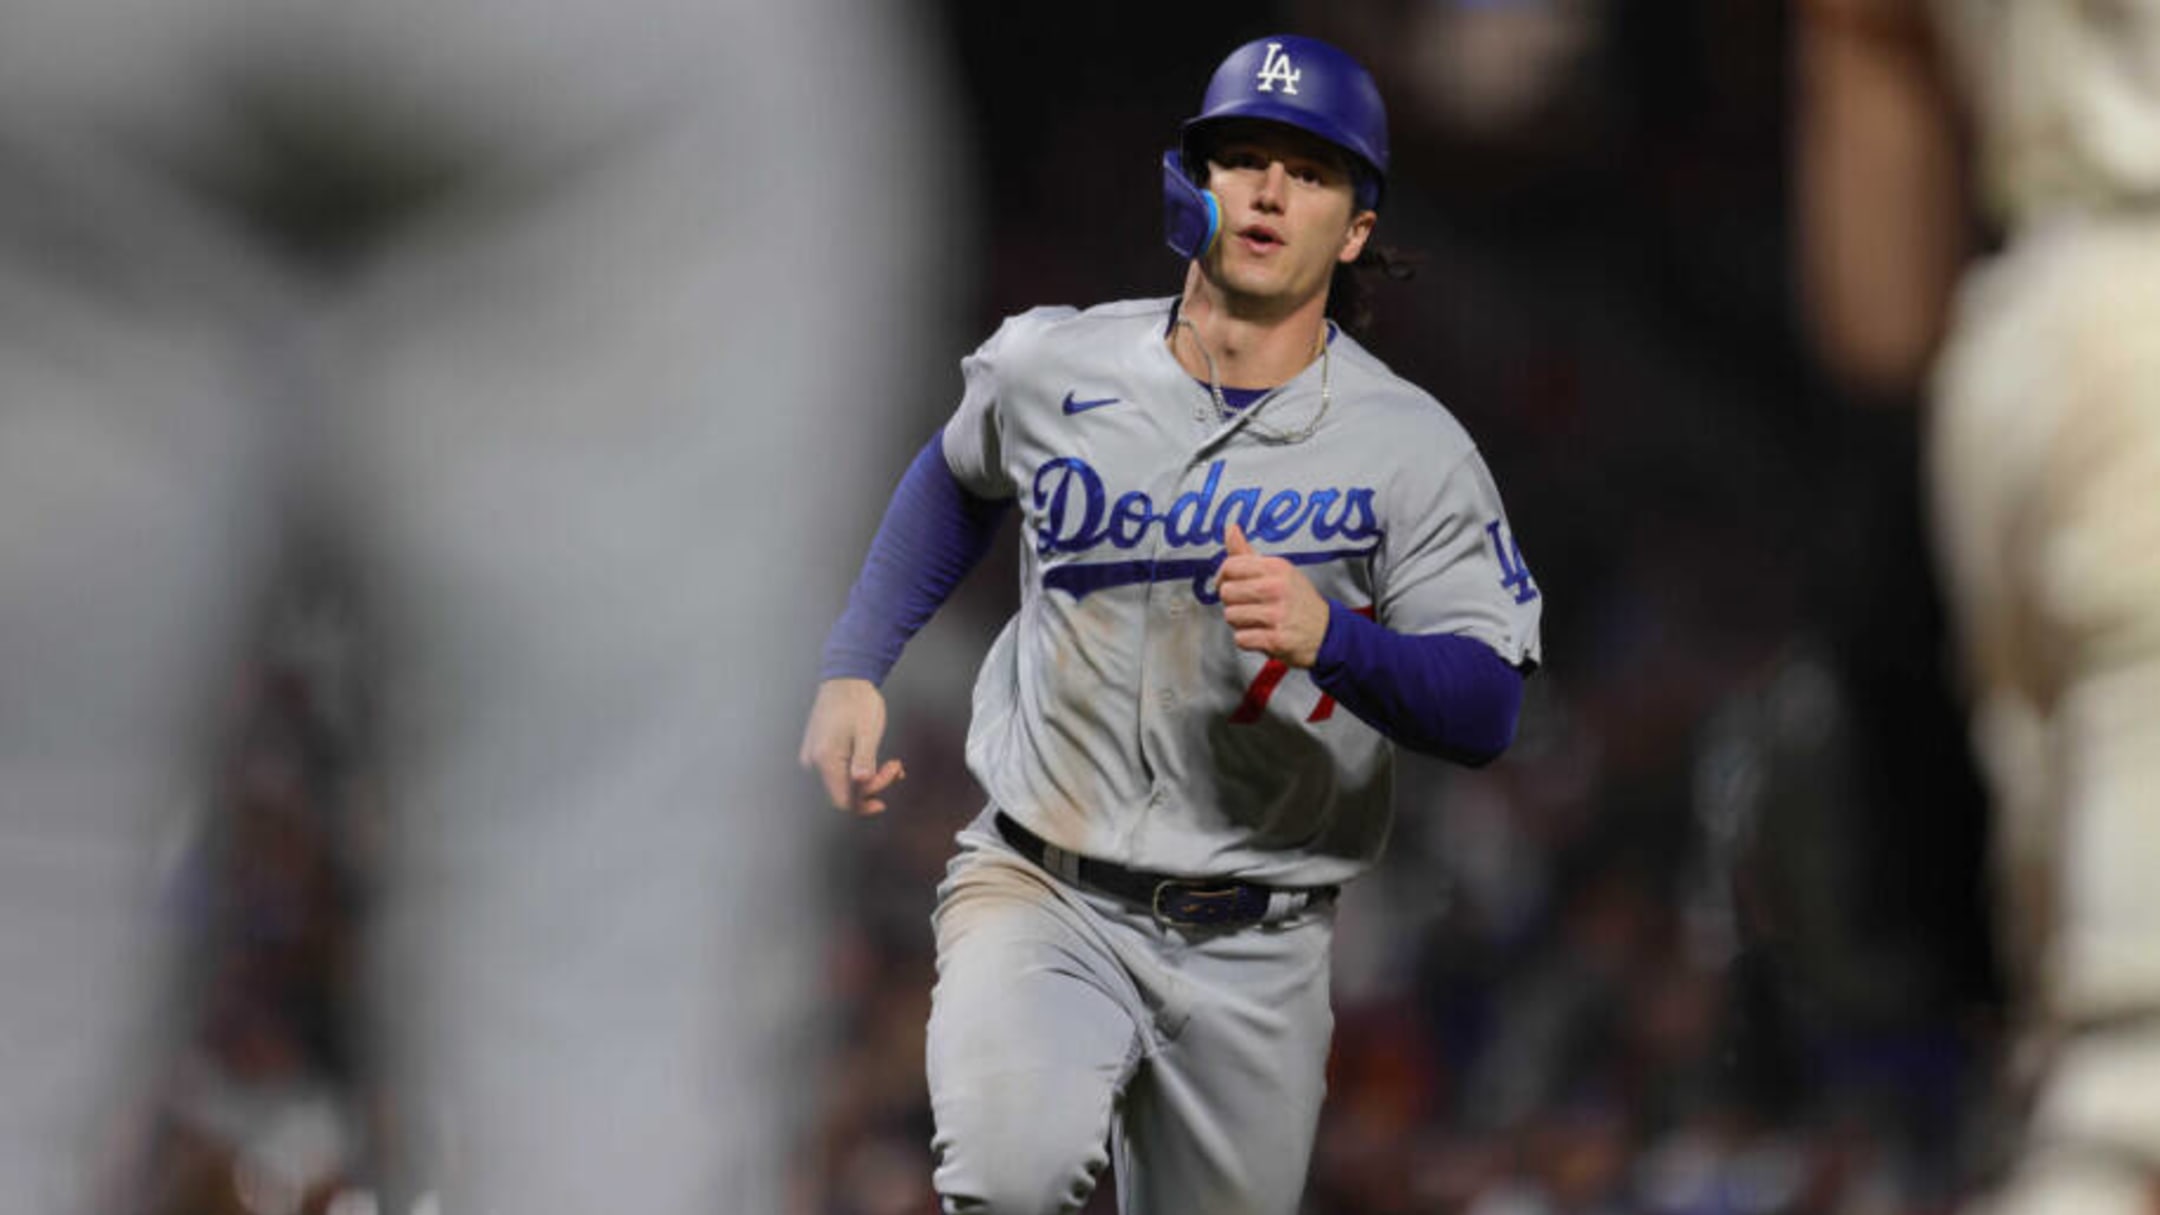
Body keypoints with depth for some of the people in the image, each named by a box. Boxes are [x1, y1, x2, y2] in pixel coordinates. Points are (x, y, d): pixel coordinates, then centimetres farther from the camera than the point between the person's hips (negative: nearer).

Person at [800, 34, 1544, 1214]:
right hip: (1038, 894, -1)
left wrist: (1333, 636, -30)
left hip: (1254, 958, 1)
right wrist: (853, 670, 14)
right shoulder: (1049, 368, 1)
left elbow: (1487, 707, -11)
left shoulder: (1411, 450, -5)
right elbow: (959, 475, 24)